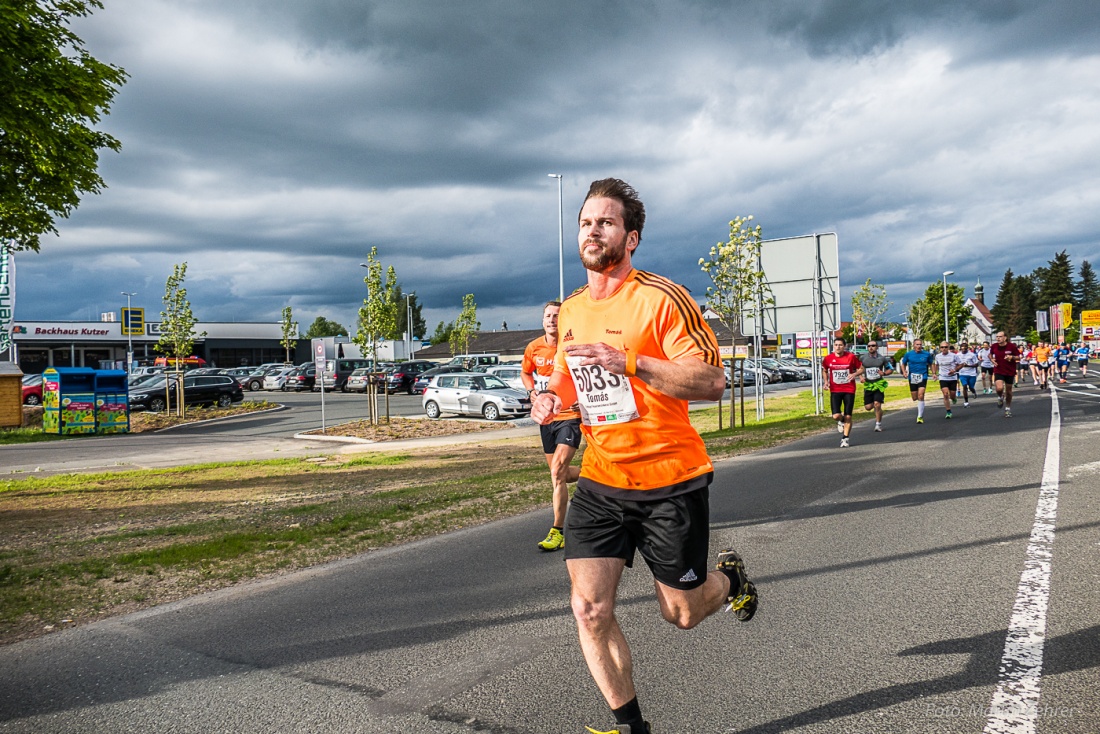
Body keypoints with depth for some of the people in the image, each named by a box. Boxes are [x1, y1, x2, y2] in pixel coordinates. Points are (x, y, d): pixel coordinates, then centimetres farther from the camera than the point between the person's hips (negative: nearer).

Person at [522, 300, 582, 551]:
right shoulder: (534, 347, 1)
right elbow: (525, 372, 20)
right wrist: (532, 390, 1)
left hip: (570, 415, -6)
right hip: (546, 417, 6)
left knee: (558, 472, -17)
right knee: (561, 474, 14)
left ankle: (558, 532, -10)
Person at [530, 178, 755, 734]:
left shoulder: (661, 298, -13)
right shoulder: (569, 311, 8)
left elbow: (712, 381, -20)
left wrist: (628, 362, -30)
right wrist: (552, 398, 0)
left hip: (671, 480, -5)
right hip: (600, 481, 5)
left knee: (681, 614, 11)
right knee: (589, 610, -5)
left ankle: (729, 577, 46)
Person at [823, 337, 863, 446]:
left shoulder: (851, 357, -5)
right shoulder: (828, 358, -1)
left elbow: (861, 368, 6)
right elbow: (824, 371, 16)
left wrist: (855, 374, -15)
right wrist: (826, 381, -2)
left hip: (849, 390, 0)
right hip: (835, 390, 1)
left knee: (848, 416, 0)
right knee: (836, 416, -11)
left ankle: (845, 439, 14)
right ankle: (841, 421, 26)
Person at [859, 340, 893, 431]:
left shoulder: (882, 358, 2)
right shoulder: (862, 358, 1)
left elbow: (890, 369, 11)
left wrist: (884, 373, -9)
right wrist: (861, 377, -5)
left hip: (879, 384, -1)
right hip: (868, 384, 1)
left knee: (877, 405, -11)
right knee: (868, 407, -1)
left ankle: (878, 425, 5)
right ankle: (875, 405, 37)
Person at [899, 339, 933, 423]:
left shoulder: (926, 354, 2)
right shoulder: (908, 354, 1)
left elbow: (931, 364, 15)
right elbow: (903, 364, 11)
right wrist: (904, 372, -6)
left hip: (923, 377, -1)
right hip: (912, 378, 1)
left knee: (920, 396, -15)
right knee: (915, 398, 7)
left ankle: (920, 417, -9)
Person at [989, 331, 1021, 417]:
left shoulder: (1012, 346, -10)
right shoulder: (994, 346, -5)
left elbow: (1018, 357, -2)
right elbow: (990, 354, 16)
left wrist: (1012, 357, -23)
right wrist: (992, 359, -5)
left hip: (1010, 371, 0)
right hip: (998, 371, 0)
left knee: (1008, 391, 10)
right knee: (999, 388, -22)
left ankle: (1008, 409, 28)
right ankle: (1000, 397, 15)